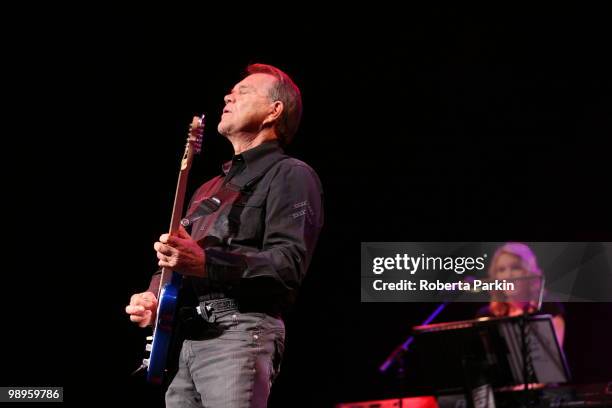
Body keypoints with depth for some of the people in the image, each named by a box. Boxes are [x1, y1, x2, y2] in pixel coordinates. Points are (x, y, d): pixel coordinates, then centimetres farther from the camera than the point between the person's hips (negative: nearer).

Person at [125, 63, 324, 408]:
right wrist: (153, 299, 7)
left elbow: (289, 263, -13)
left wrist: (206, 263, -24)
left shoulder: (290, 175, 2)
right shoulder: (210, 188, 29)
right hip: (188, 340, 8)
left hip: (241, 332, -8)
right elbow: (177, 263, 30)